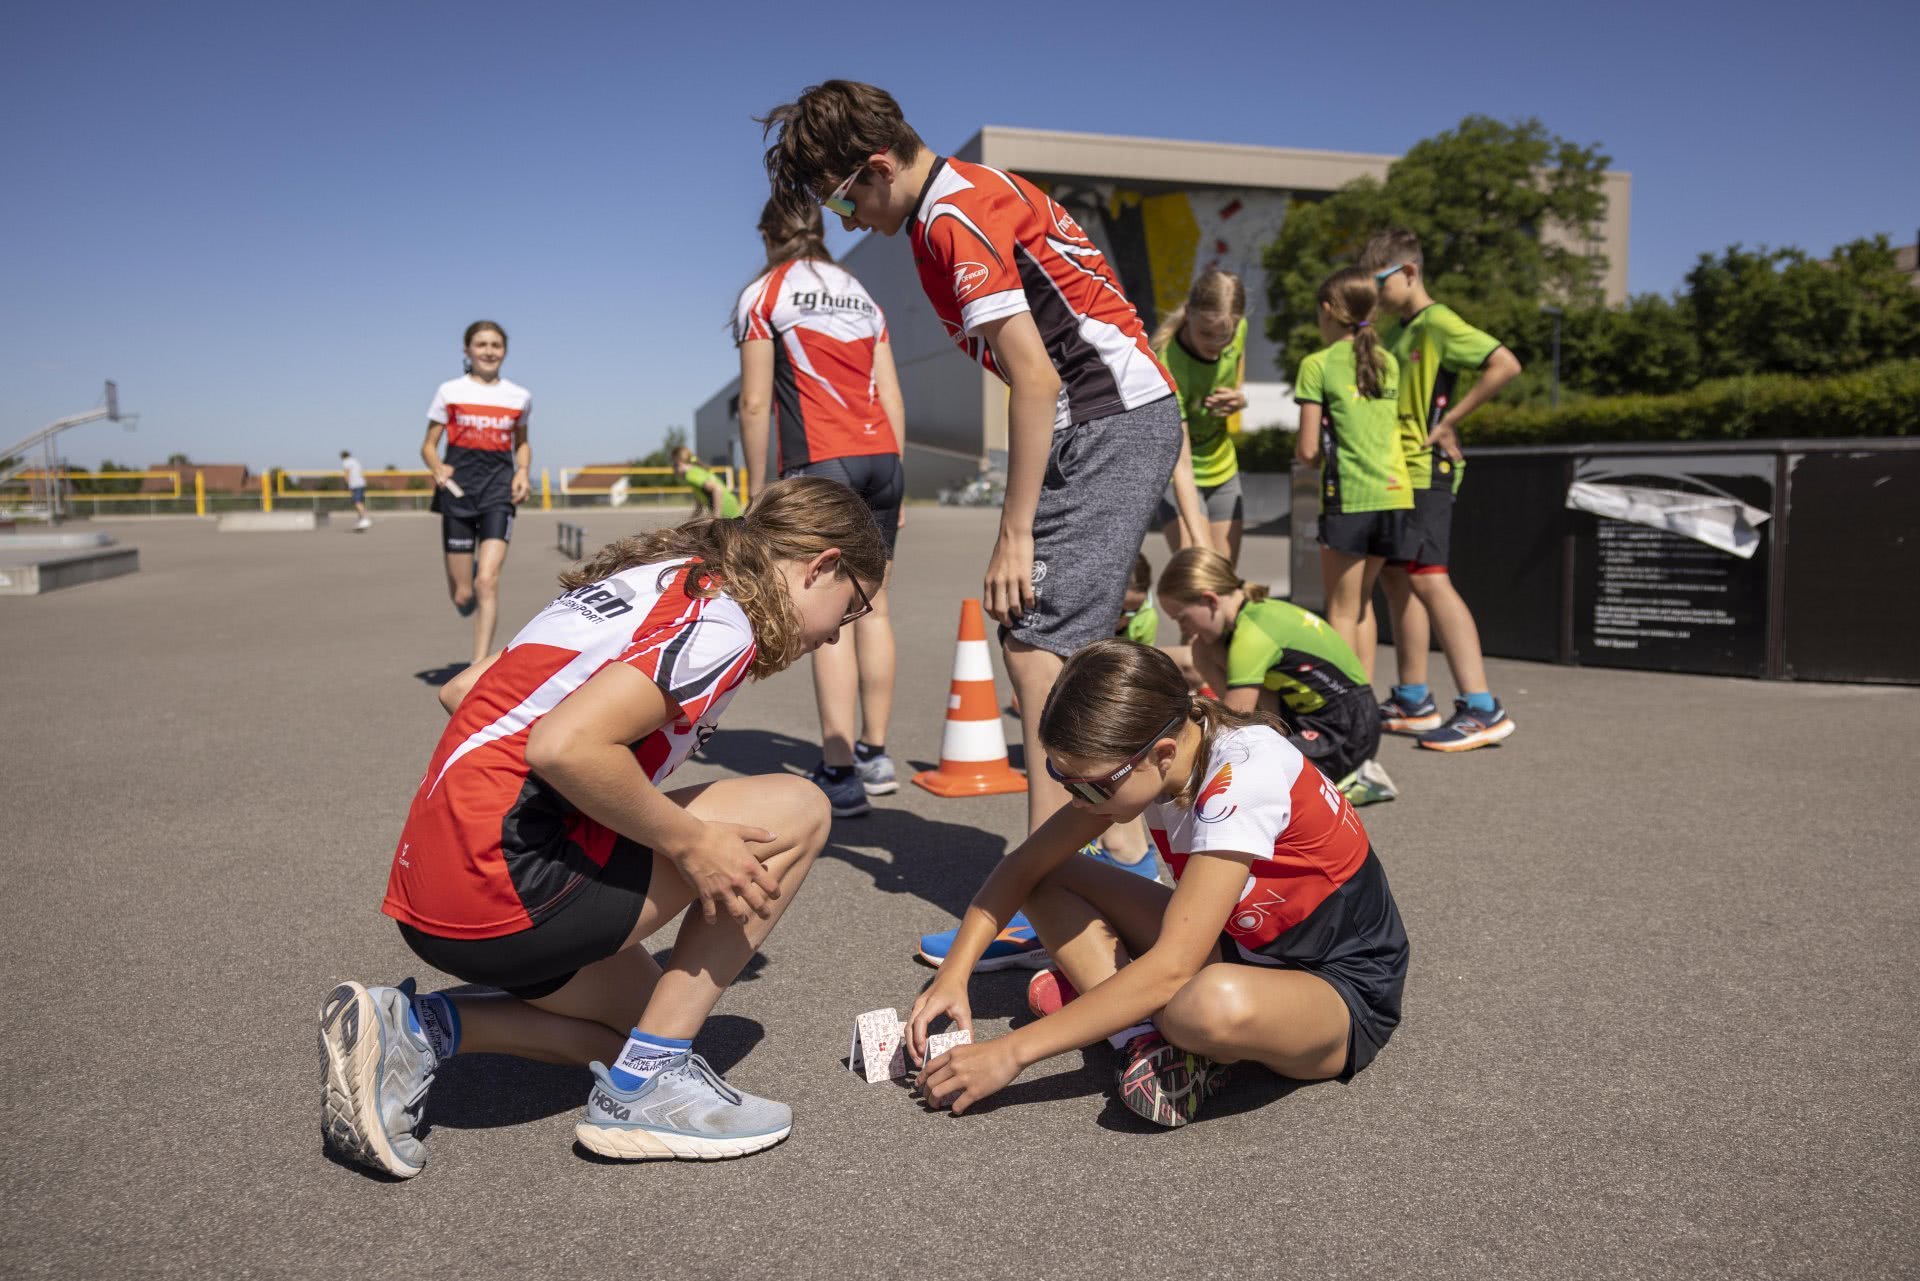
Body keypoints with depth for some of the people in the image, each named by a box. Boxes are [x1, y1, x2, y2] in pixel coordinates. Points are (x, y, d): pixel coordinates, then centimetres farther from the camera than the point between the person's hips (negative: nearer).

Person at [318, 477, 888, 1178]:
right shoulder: (722, 618, -11)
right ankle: (645, 1081, 0)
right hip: (506, 884, -10)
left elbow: (459, 690, 21)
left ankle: (412, 1028, 10)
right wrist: (689, 844, -13)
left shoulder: (650, 576, 17)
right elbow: (564, 745, -25)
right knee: (797, 811, -5)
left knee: (644, 1014, 24)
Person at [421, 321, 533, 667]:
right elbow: (429, 446, 9)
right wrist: (438, 469, -13)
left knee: (487, 580, -17)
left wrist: (523, 472, 4)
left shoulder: (520, 397, 10)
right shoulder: (450, 391, 6)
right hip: (458, 487, 0)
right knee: (462, 595, 1)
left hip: (499, 486, 0)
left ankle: (479, 667, -14)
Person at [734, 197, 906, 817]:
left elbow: (756, 403, -2)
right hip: (883, 458, 6)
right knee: (872, 606, 9)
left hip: (820, 464, -5)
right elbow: (892, 398, 15)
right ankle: (875, 755, 14)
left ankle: (839, 772, -11)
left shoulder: (762, 295, 5)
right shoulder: (862, 295, 21)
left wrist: (757, 489, 3)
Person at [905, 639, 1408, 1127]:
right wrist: (952, 975, -15)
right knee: (1050, 880, -4)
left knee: (1216, 1005, -42)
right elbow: (1026, 866, -2)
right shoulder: (1134, 762, -10)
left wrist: (1012, 1051, -31)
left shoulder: (1243, 776, -32)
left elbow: (1171, 969, -34)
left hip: (1346, 992, -7)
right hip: (1241, 945, 7)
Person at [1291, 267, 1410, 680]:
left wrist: (1304, 452, 12)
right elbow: (1390, 427, 13)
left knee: (1341, 608, 2)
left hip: (1349, 495, -6)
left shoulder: (1318, 364, -5)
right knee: (1362, 601, 17)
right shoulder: (1388, 362, 13)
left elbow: (1307, 449, -8)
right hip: (1395, 491, 6)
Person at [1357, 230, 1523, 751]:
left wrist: (1449, 421, -17)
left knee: (1428, 578, -17)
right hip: (1394, 473, 10)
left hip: (1425, 472, -10)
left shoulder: (1439, 324, -9)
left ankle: (1482, 708, -17)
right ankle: (1413, 701, 19)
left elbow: (1505, 364, -20)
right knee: (1395, 578, 10)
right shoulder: (1394, 334, 18)